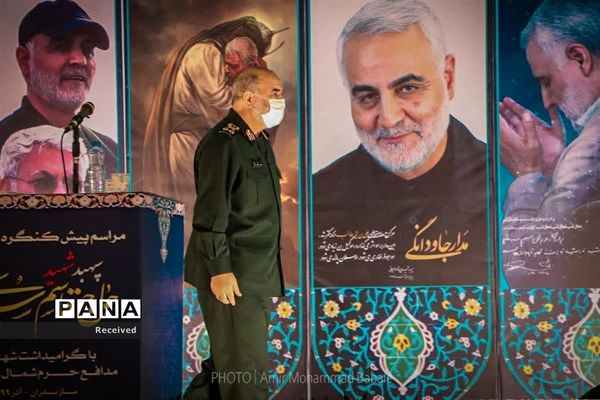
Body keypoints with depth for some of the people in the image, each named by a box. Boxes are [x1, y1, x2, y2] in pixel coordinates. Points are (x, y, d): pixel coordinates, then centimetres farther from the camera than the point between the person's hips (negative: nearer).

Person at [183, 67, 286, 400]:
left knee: (231, 360, 16)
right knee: (247, 371, -5)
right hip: (231, 276, -9)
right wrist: (220, 270, -22)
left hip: (256, 274, 10)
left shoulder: (258, 142, 16)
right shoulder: (222, 141, -14)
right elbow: (210, 213, -19)